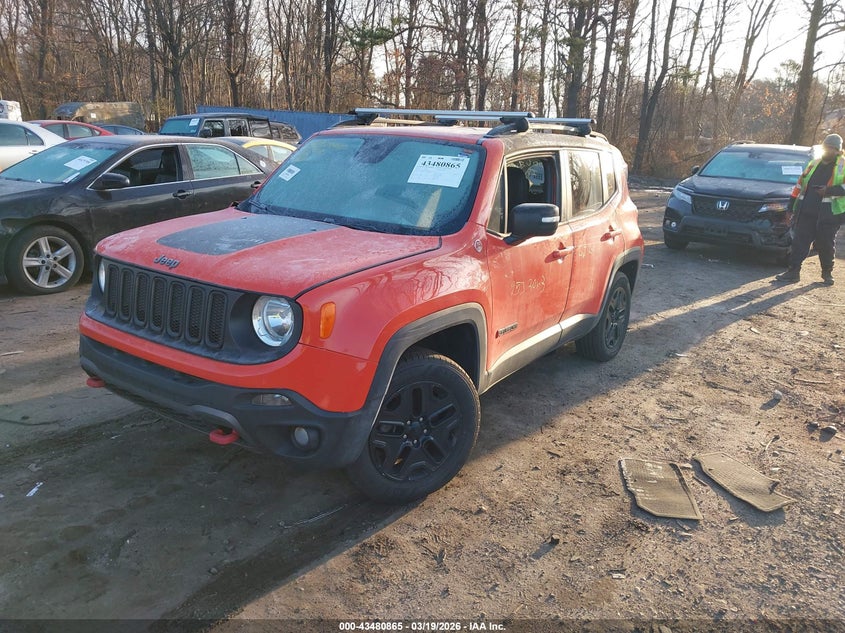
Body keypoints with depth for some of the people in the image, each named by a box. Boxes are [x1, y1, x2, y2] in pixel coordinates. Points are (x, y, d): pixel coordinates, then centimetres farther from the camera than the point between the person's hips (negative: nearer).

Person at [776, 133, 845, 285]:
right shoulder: (814, 163, 16)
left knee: (826, 244, 6)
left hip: (829, 214, -4)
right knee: (799, 241, -1)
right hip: (806, 211, 4)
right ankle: (793, 271, 4)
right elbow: (800, 184, 20)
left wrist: (830, 190, -20)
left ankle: (827, 272, 23)